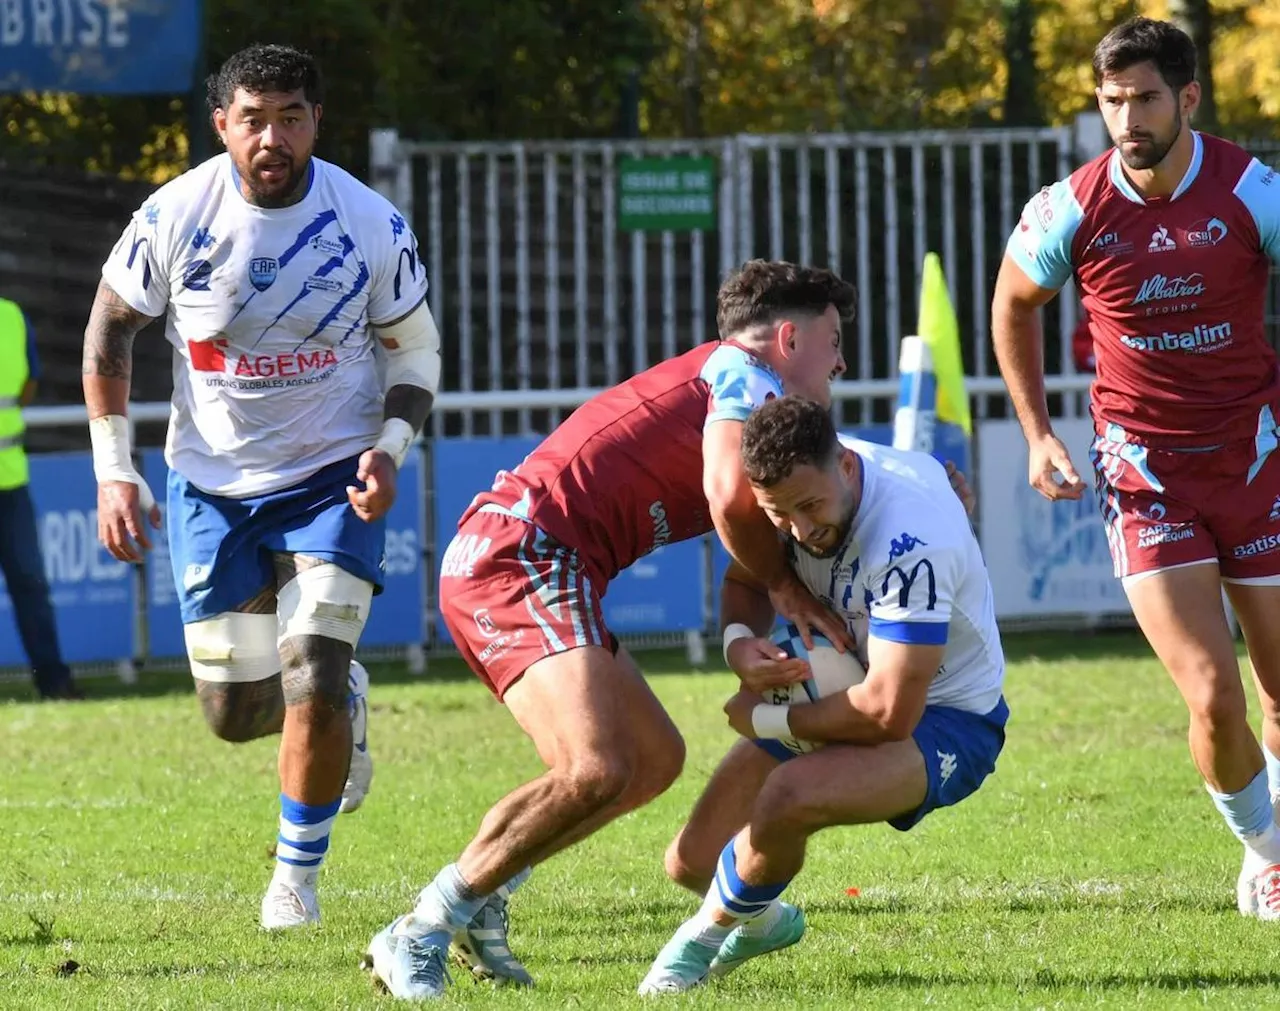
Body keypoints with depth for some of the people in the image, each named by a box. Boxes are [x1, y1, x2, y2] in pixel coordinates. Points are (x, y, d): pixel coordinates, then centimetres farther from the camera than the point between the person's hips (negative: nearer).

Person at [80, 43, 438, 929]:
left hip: (332, 480, -2)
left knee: (312, 691, -15)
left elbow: (415, 350, 2)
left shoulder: (373, 228, -13)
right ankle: (346, 695, 40)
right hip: (212, 486, 2)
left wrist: (389, 449, -15)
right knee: (236, 713, 5)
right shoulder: (174, 218, -13)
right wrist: (115, 471, -3)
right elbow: (109, 330, 2)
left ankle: (298, 875, 7)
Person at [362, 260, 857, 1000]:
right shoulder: (745, 372, -2)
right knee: (596, 770, -24)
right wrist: (789, 589, -3)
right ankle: (421, 935, -17)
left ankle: (480, 895, 17)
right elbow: (731, 498, -20)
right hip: (524, 556, -11)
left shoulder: (715, 379, 27)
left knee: (657, 758, 17)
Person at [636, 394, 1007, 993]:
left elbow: (890, 713, -34)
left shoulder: (909, 542, -36)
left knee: (789, 798, -36)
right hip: (839, 686, 7)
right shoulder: (797, 481, -12)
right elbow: (746, 578, 9)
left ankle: (717, 926, -2)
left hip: (946, 722, -7)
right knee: (692, 862, 1)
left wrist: (763, 720, -20)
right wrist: (739, 641, -15)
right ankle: (764, 921, 39)